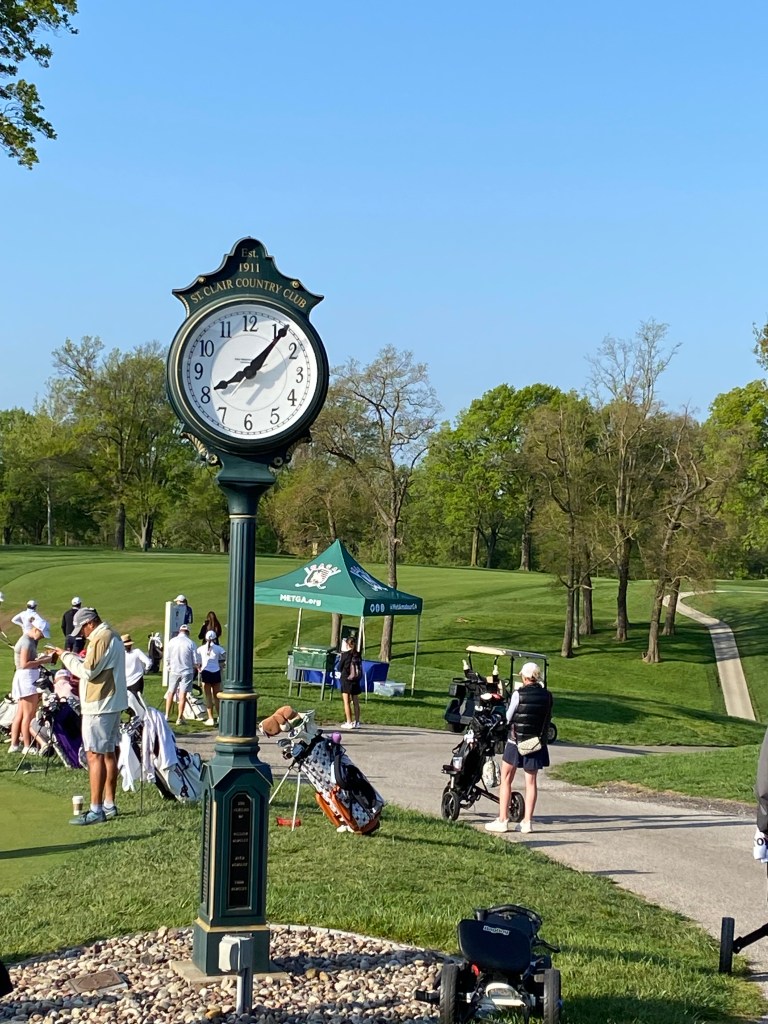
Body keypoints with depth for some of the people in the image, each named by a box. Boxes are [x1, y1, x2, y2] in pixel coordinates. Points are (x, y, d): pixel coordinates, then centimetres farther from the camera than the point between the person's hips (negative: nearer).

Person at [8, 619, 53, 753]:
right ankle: (27, 746, -2)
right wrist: (42, 661, -17)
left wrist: (40, 657, 2)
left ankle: (14, 745, 15)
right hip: (26, 678, -11)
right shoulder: (27, 642, -15)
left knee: (20, 714, 12)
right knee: (29, 715, -6)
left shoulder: (27, 640, 17)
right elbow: (24, 664, -21)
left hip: (27, 679, 11)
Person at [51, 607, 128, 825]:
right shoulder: (112, 636, 16)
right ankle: (109, 805, 20)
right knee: (108, 753, 14)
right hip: (112, 703, 11)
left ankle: (96, 810, -8)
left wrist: (66, 656, -8)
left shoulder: (101, 638, -16)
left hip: (98, 706, -11)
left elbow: (88, 671, -19)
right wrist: (76, 658, 9)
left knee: (95, 755, -9)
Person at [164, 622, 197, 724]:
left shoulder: (172, 641, -5)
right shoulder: (190, 643, -9)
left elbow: (167, 658, 0)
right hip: (187, 671, -2)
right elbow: (195, 661, -6)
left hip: (174, 671, 2)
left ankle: (167, 715, 22)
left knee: (171, 692, 16)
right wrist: (195, 666, 15)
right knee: (182, 695, 2)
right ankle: (179, 719, 5)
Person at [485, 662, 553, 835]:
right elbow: (548, 718, 3)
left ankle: (502, 820, 8)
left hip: (516, 741, -3)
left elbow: (508, 717, -6)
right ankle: (527, 822, 10)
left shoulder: (518, 694, -13)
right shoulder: (547, 696, -2)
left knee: (506, 779, 8)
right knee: (531, 781, 10)